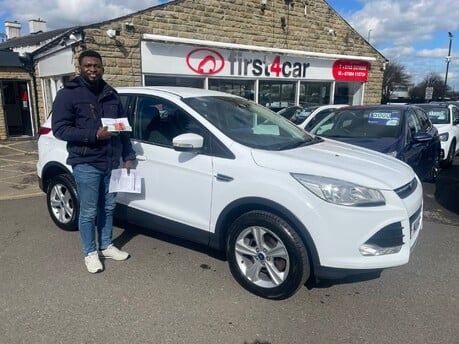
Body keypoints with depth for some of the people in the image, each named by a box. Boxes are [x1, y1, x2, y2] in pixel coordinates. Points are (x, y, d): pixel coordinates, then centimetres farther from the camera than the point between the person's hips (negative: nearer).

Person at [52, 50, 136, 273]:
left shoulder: (111, 94, 11)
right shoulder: (68, 94, -5)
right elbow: (59, 129, -11)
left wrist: (128, 156, 7)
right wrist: (95, 134, -22)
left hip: (111, 162, 5)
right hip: (86, 164, -5)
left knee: (108, 208, 15)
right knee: (89, 212, 5)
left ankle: (106, 246, 31)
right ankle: (90, 253, 22)